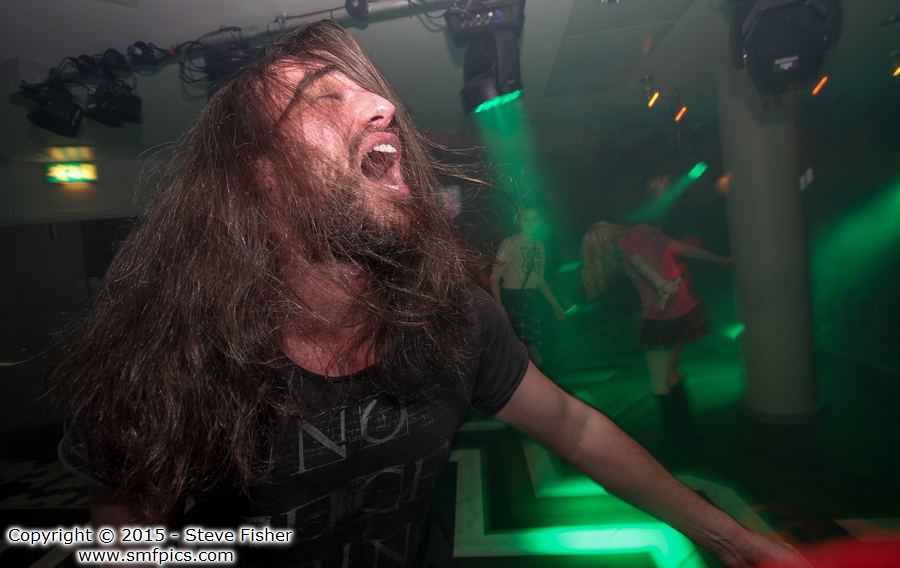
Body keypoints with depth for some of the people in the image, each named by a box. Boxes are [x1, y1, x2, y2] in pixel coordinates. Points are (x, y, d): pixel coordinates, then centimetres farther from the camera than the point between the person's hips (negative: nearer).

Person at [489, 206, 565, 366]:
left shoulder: (540, 245, 12)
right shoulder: (509, 244, -9)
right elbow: (494, 278, -12)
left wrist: (555, 305, 20)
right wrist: (499, 307, -22)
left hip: (534, 300, 7)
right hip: (513, 299, -6)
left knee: (537, 350, 4)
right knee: (534, 357, -13)